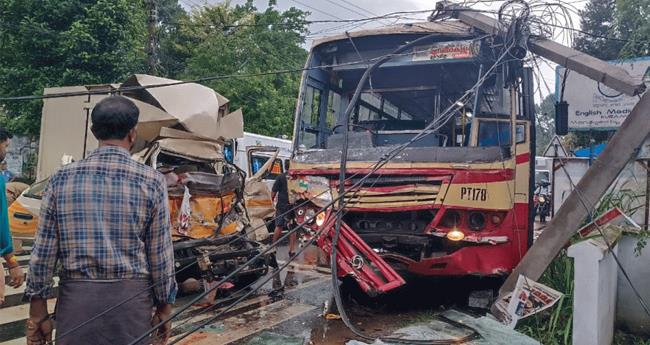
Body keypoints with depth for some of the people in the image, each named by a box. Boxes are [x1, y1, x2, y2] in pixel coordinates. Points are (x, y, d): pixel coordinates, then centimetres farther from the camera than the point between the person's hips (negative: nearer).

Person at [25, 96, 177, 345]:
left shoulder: (62, 179, -1)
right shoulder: (151, 181, -6)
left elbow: (42, 252, 1)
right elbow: (160, 254, -3)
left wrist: (37, 311, 10)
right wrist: (164, 307, 8)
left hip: (76, 298, 2)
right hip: (131, 298, -1)